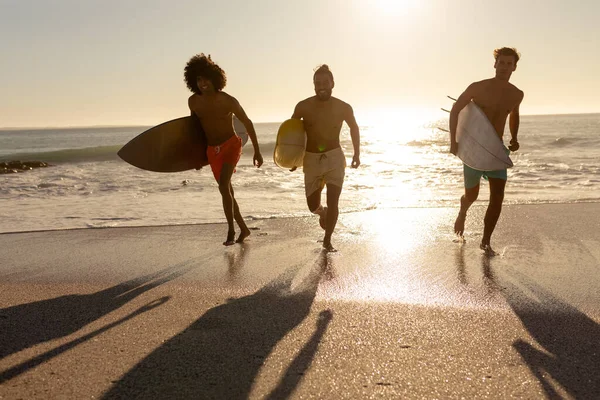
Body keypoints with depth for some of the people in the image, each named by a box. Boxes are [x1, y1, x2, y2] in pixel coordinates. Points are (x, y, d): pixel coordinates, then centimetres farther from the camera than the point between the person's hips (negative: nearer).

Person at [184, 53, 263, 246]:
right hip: (212, 150, 5)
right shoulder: (193, 101, -4)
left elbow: (247, 123, -5)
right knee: (227, 192, 11)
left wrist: (257, 150, -4)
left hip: (231, 145, -5)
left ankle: (231, 230, -10)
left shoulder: (228, 101, -16)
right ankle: (243, 229, 27)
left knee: (223, 186, -23)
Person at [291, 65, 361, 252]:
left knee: (333, 202, -11)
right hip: (311, 159, 1)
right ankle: (323, 212, 44)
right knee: (313, 206, 7)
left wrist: (357, 153, 8)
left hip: (335, 158, -1)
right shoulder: (303, 107, -11)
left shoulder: (343, 108, -9)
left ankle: (327, 240, 7)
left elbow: (354, 128, 12)